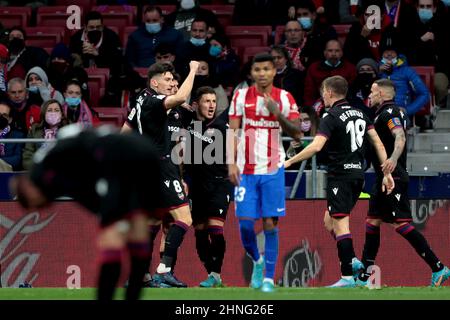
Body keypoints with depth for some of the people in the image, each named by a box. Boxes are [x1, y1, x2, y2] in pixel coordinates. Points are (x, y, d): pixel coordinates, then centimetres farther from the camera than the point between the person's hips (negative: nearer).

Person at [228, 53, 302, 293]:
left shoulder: (285, 99, 2)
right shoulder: (241, 97, 4)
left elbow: (297, 134, -2)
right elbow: (232, 131, 4)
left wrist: (277, 113, -16)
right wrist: (231, 163, -7)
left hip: (273, 170, -1)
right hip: (246, 170, 1)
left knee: (270, 223, -5)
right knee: (245, 223, -4)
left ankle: (269, 277, 0)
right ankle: (257, 260, 24)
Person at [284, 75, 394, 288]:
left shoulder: (332, 117, -11)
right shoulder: (359, 114, 13)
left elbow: (316, 146, -22)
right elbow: (378, 143, 12)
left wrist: (289, 162, -17)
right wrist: (386, 172, 15)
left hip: (340, 176, -8)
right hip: (358, 174, 8)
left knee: (340, 224, -9)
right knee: (330, 221, 19)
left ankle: (348, 276, -15)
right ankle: (352, 261, 10)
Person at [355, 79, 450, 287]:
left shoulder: (388, 113, -12)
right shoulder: (387, 112, 18)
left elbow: (400, 137, -30)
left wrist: (393, 158, -47)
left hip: (393, 178, -11)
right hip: (384, 179, 11)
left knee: (401, 224, -15)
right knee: (372, 222, 12)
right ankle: (364, 277, 16)